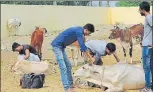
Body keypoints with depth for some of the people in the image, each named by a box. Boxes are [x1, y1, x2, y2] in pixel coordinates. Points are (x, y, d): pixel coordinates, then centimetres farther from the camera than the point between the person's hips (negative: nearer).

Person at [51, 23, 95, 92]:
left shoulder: (79, 31, 12)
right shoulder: (79, 31, -18)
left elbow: (82, 45, 21)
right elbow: (82, 45, -17)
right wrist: (90, 57, -7)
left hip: (61, 47, 10)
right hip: (57, 45, -10)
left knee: (68, 66, 14)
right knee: (63, 68, -14)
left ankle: (71, 85, 20)